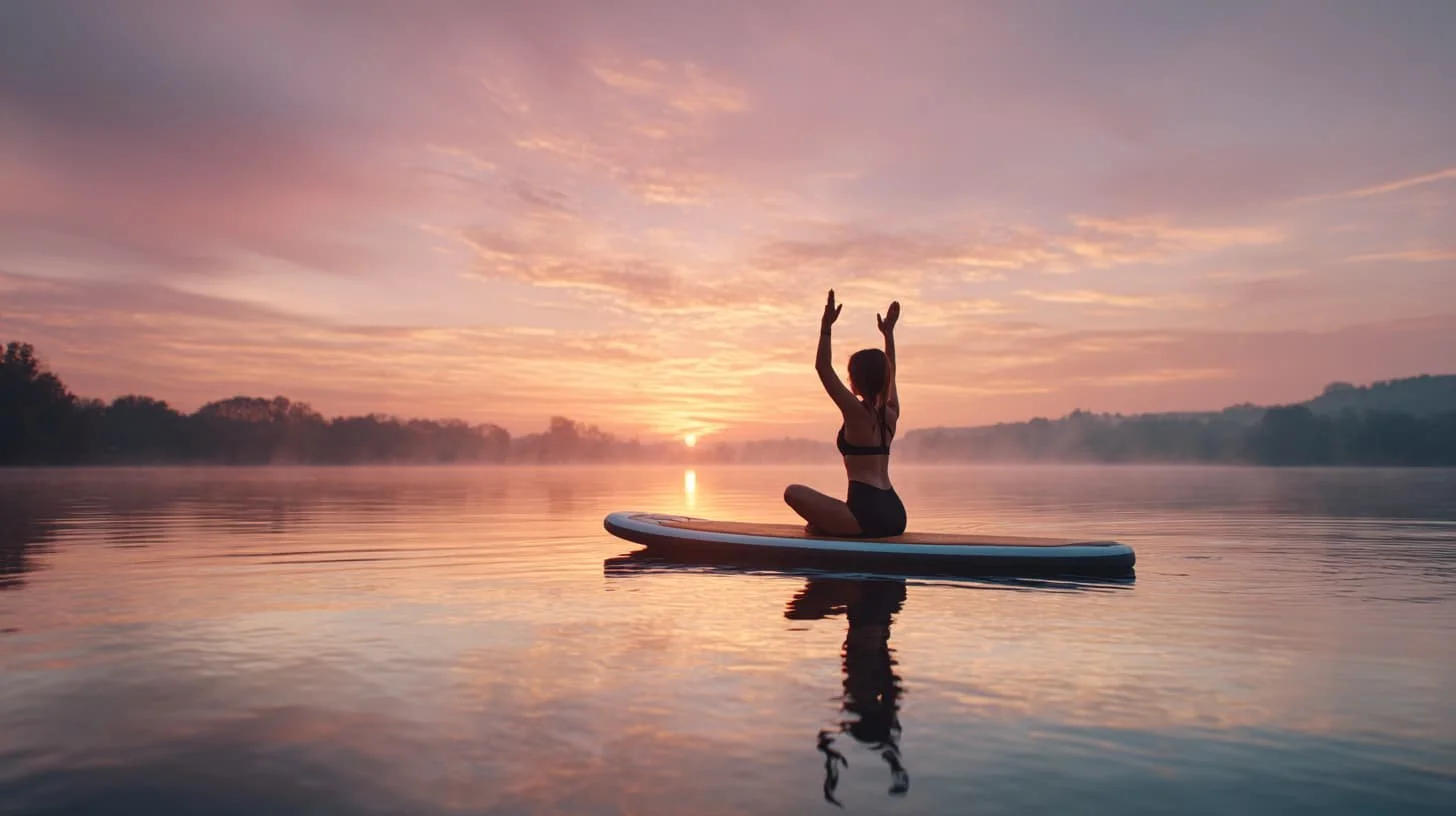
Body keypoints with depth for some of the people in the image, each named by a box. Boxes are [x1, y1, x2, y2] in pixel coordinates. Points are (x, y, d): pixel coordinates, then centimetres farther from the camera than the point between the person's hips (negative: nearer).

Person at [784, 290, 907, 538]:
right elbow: (889, 373, 28)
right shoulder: (891, 414, 11)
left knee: (793, 492, -4)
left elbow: (823, 367, -5)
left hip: (867, 515, -8)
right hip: (895, 515, 8)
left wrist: (826, 325, -5)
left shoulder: (856, 411, -8)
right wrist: (888, 332, 35)